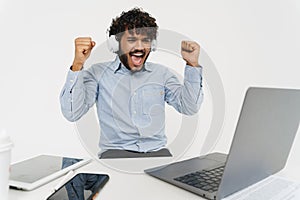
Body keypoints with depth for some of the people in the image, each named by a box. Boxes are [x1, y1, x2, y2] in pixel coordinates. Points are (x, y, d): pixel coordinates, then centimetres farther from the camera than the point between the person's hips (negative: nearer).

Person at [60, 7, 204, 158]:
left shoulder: (161, 73, 10)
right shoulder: (98, 73, 2)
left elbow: (190, 108, 2)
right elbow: (72, 113, -8)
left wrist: (192, 64, -6)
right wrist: (77, 64, -16)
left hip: (157, 151, 3)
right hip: (115, 151, -2)